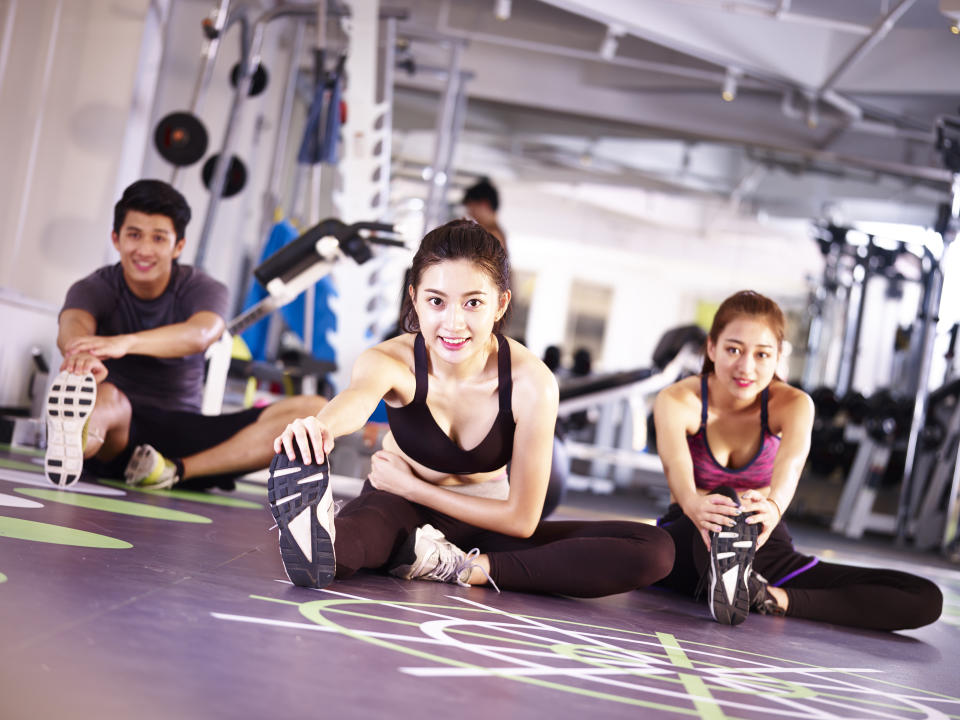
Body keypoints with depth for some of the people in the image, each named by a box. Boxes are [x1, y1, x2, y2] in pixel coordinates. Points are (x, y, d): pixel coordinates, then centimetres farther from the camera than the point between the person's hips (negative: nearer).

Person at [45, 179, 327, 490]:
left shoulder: (201, 289, 0)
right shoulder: (95, 288, 0)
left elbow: (201, 334, -26)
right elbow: (73, 327, -26)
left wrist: (126, 342, -47)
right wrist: (83, 356, -54)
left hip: (182, 433, 2)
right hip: (118, 427, -1)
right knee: (104, 397, -37)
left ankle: (175, 470, -33)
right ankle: (75, 441, -74)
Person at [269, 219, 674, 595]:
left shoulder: (530, 383, -23)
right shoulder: (393, 360, -22)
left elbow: (521, 520, -16)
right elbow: (359, 395, -49)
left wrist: (409, 485, -16)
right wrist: (320, 424, -74)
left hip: (482, 522, 2)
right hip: (398, 509, -1)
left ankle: (456, 567, -29)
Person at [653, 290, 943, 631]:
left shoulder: (793, 404, -7)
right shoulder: (676, 401, -11)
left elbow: (792, 460, -31)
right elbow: (676, 465, -34)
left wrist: (773, 506, -56)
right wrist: (695, 505, -59)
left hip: (761, 550, 3)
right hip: (689, 544, -3)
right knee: (723, 504, -40)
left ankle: (772, 598, -29)